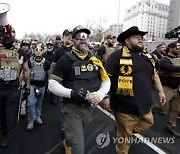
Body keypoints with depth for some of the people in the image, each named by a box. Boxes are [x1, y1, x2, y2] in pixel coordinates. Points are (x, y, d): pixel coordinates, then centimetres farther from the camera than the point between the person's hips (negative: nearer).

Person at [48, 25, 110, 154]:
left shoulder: (95, 60, 3)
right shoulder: (66, 60, -11)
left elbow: (106, 81, 6)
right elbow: (52, 85, -12)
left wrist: (99, 94, -13)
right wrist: (71, 93, -28)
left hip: (89, 107, 5)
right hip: (73, 107, -5)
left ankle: (67, 143, 59)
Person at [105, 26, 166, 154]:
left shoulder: (147, 57, 10)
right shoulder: (118, 55, -14)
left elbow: (154, 75, 20)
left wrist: (161, 91, 16)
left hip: (144, 106, 7)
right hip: (125, 107, -7)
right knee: (124, 137, 11)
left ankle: (123, 131, 44)